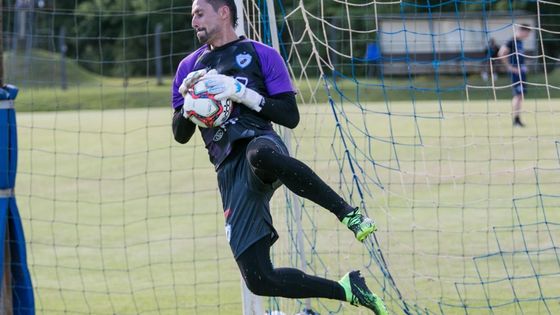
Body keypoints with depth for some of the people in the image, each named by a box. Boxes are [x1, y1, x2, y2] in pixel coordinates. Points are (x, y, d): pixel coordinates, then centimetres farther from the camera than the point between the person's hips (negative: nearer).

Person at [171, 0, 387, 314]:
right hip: (230, 174, 4)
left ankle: (348, 213, -38)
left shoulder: (262, 55, 9)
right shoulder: (190, 67, 21)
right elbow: (181, 135, 19)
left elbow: (291, 117, 2)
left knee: (260, 154, -47)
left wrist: (242, 93, -8)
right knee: (260, 281, -9)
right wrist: (188, 100, -1)